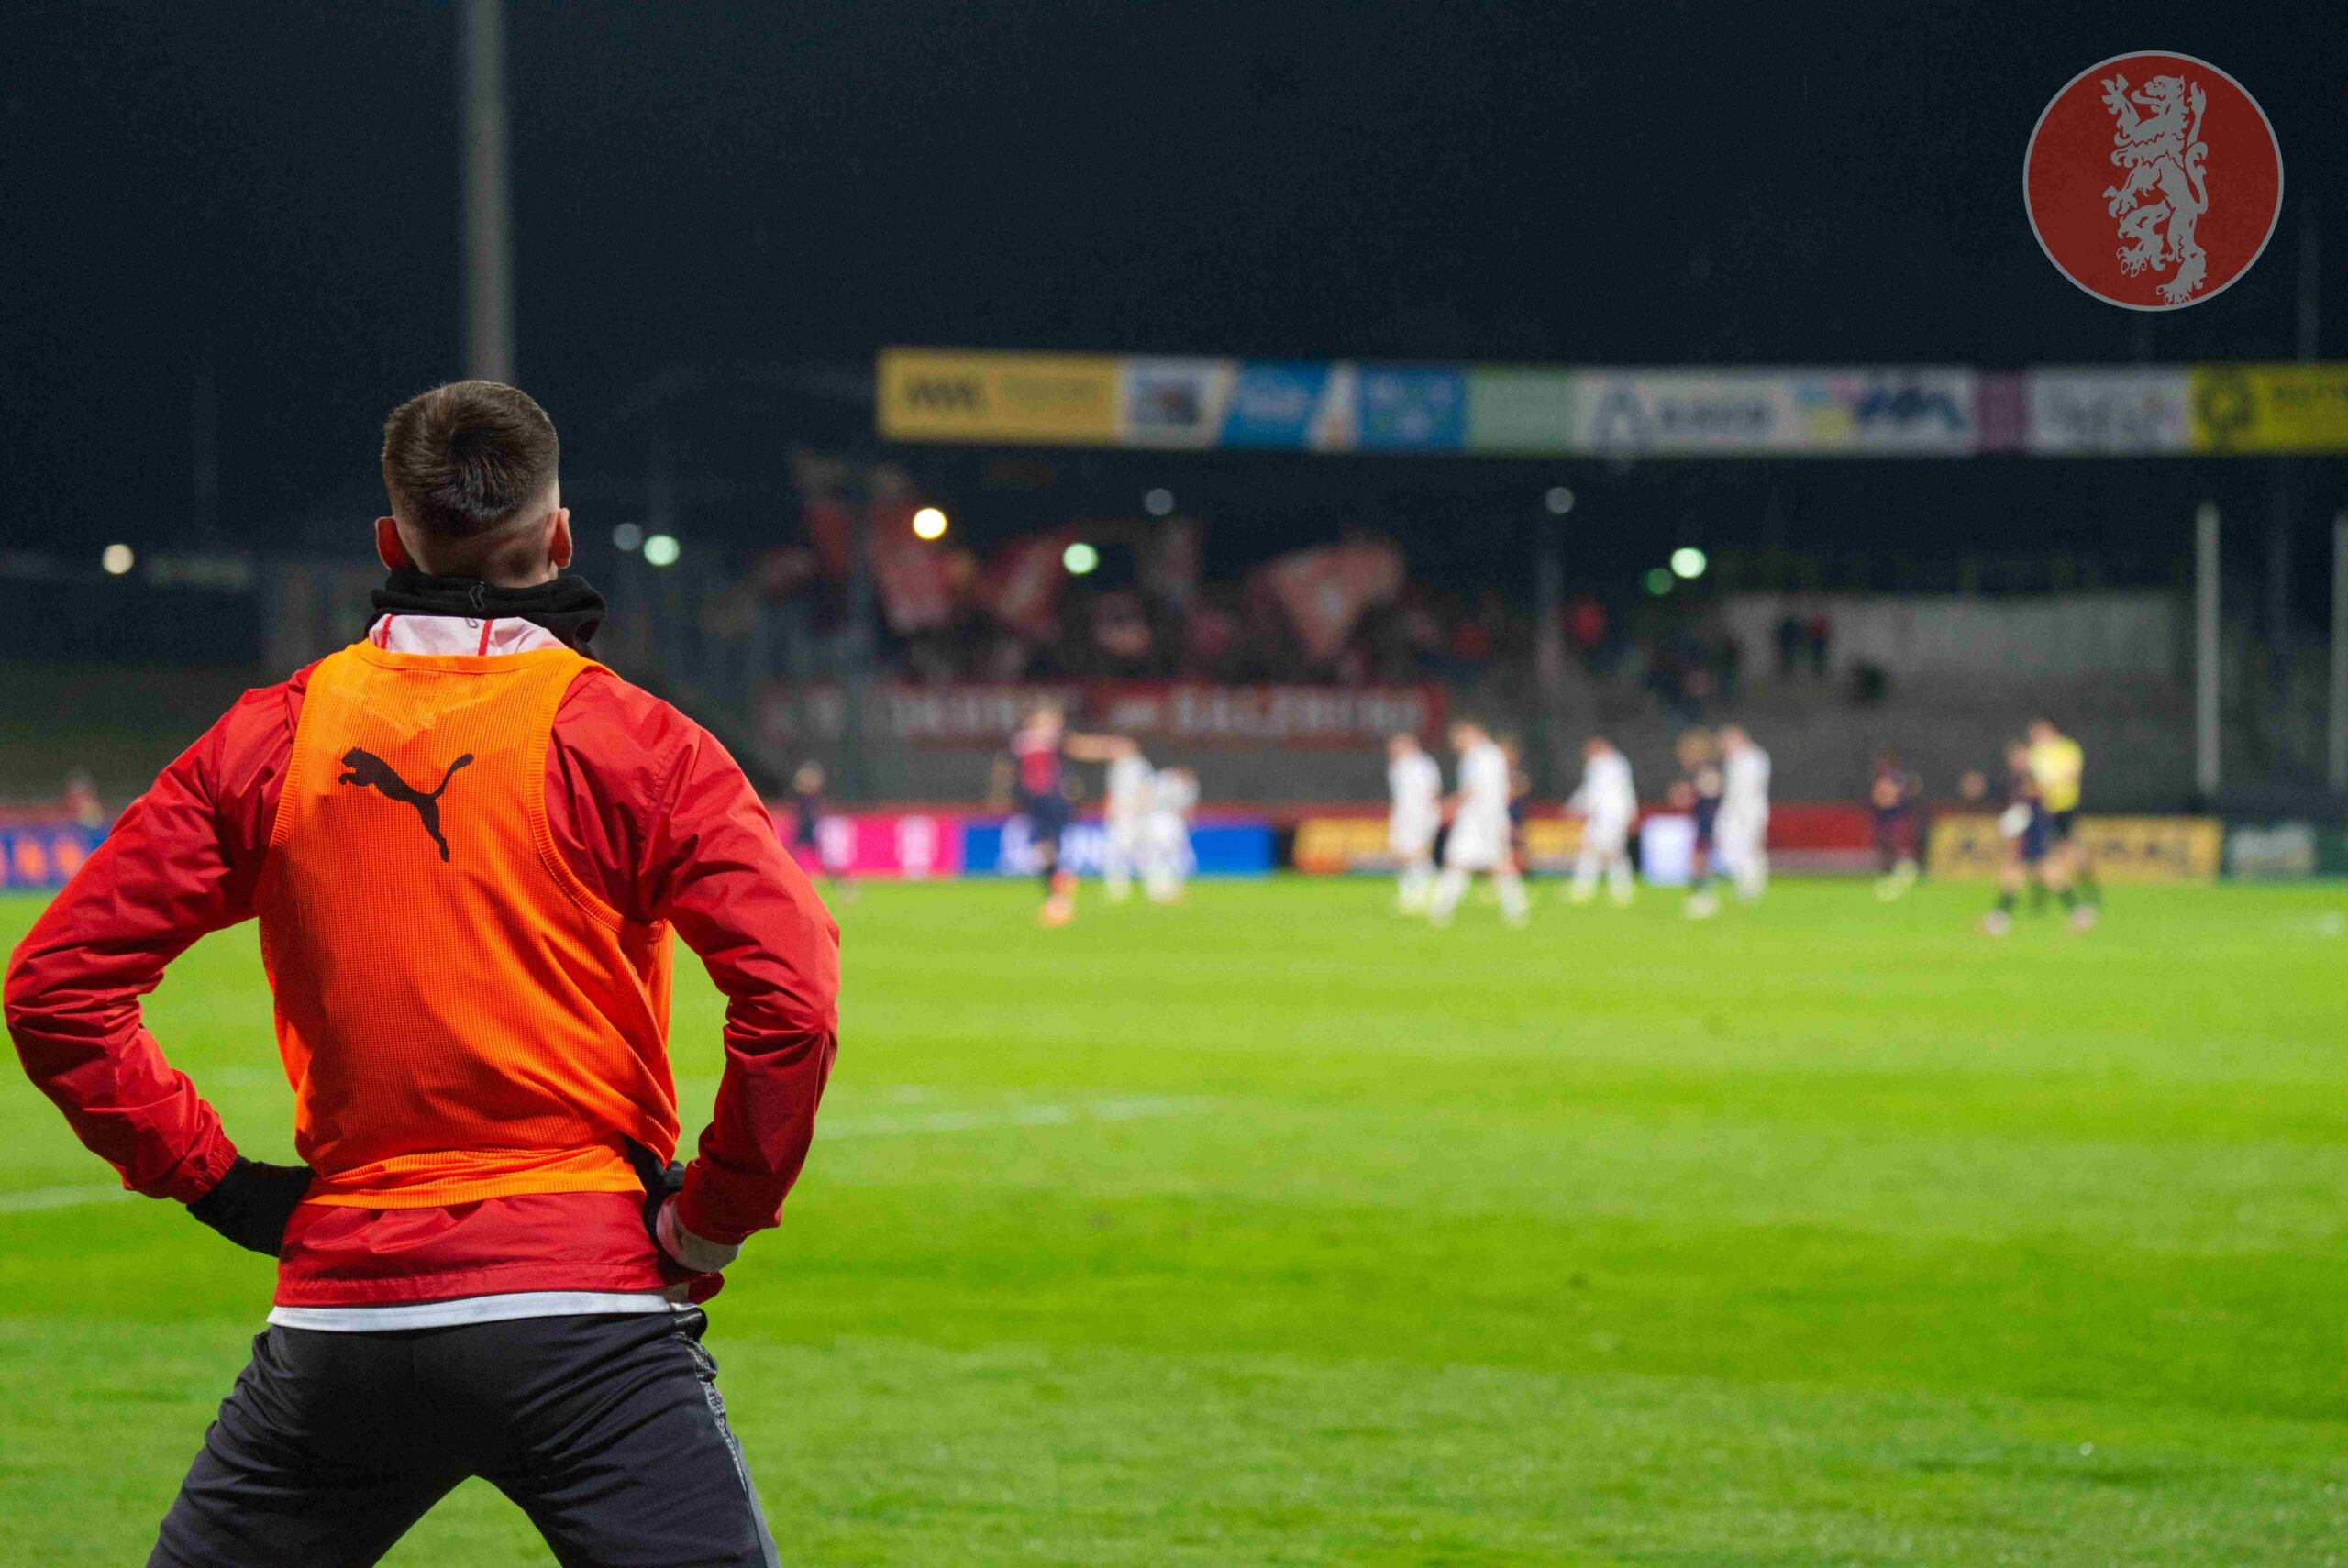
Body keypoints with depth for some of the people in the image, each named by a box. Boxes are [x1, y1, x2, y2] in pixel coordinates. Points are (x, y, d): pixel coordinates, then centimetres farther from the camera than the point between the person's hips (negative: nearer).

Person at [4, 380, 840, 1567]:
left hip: (343, 1301, 3)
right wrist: (717, 1213, -4)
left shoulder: (267, 743, 5)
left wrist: (210, 1177, 7)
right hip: (589, 1303, -3)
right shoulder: (635, 746, -4)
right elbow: (791, 1000, -16)